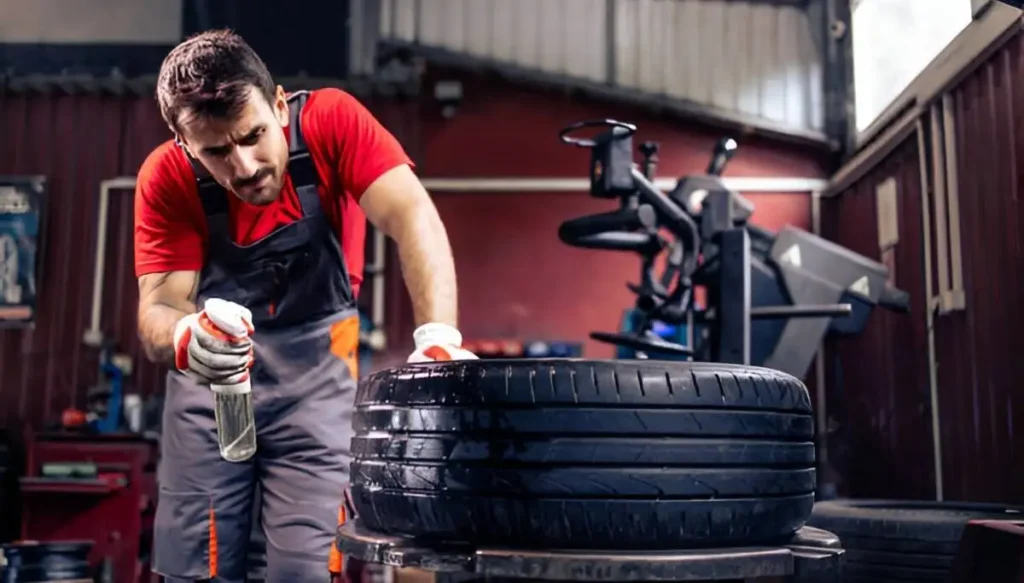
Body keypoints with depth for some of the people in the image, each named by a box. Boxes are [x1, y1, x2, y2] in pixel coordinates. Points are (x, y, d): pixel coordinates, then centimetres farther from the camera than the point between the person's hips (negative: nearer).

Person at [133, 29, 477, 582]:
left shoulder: (331, 121, -18)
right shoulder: (166, 178, -14)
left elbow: (412, 217, -29)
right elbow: (158, 310, -20)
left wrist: (437, 337, -45)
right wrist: (187, 340, -45)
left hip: (318, 373, -1)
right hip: (208, 380, 1)